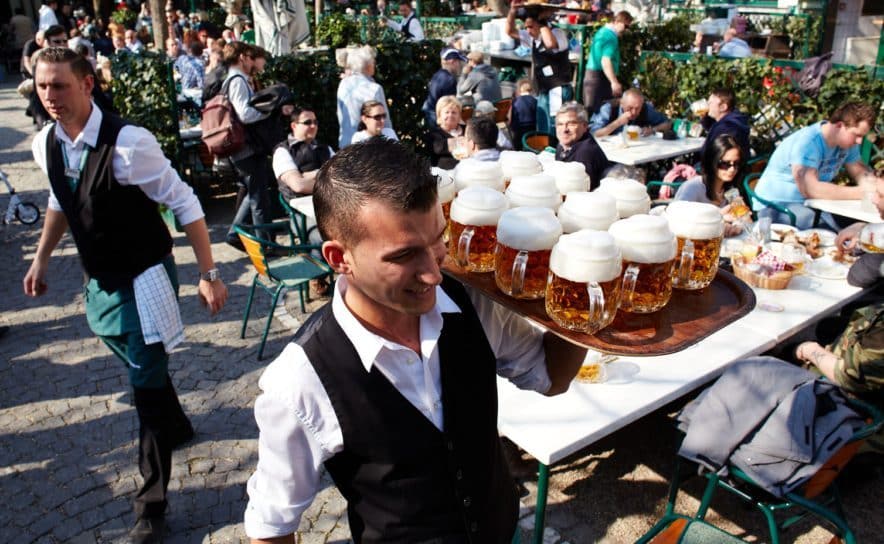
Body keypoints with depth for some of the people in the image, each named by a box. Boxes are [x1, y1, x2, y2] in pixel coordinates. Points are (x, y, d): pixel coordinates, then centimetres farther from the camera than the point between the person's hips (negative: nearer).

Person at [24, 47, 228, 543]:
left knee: (147, 382, -2)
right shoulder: (45, 144, -2)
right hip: (100, 279, 7)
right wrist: (41, 260, 20)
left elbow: (185, 203, -20)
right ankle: (176, 425, 54)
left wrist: (209, 273, -22)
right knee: (140, 366, 24)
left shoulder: (128, 142, -25)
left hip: (146, 277, -7)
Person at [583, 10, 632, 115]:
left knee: (590, 109, 9)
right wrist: (614, 82, -32)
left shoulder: (601, 31, 17)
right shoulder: (611, 36, -14)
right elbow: (605, 61, -25)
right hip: (601, 77, -10)